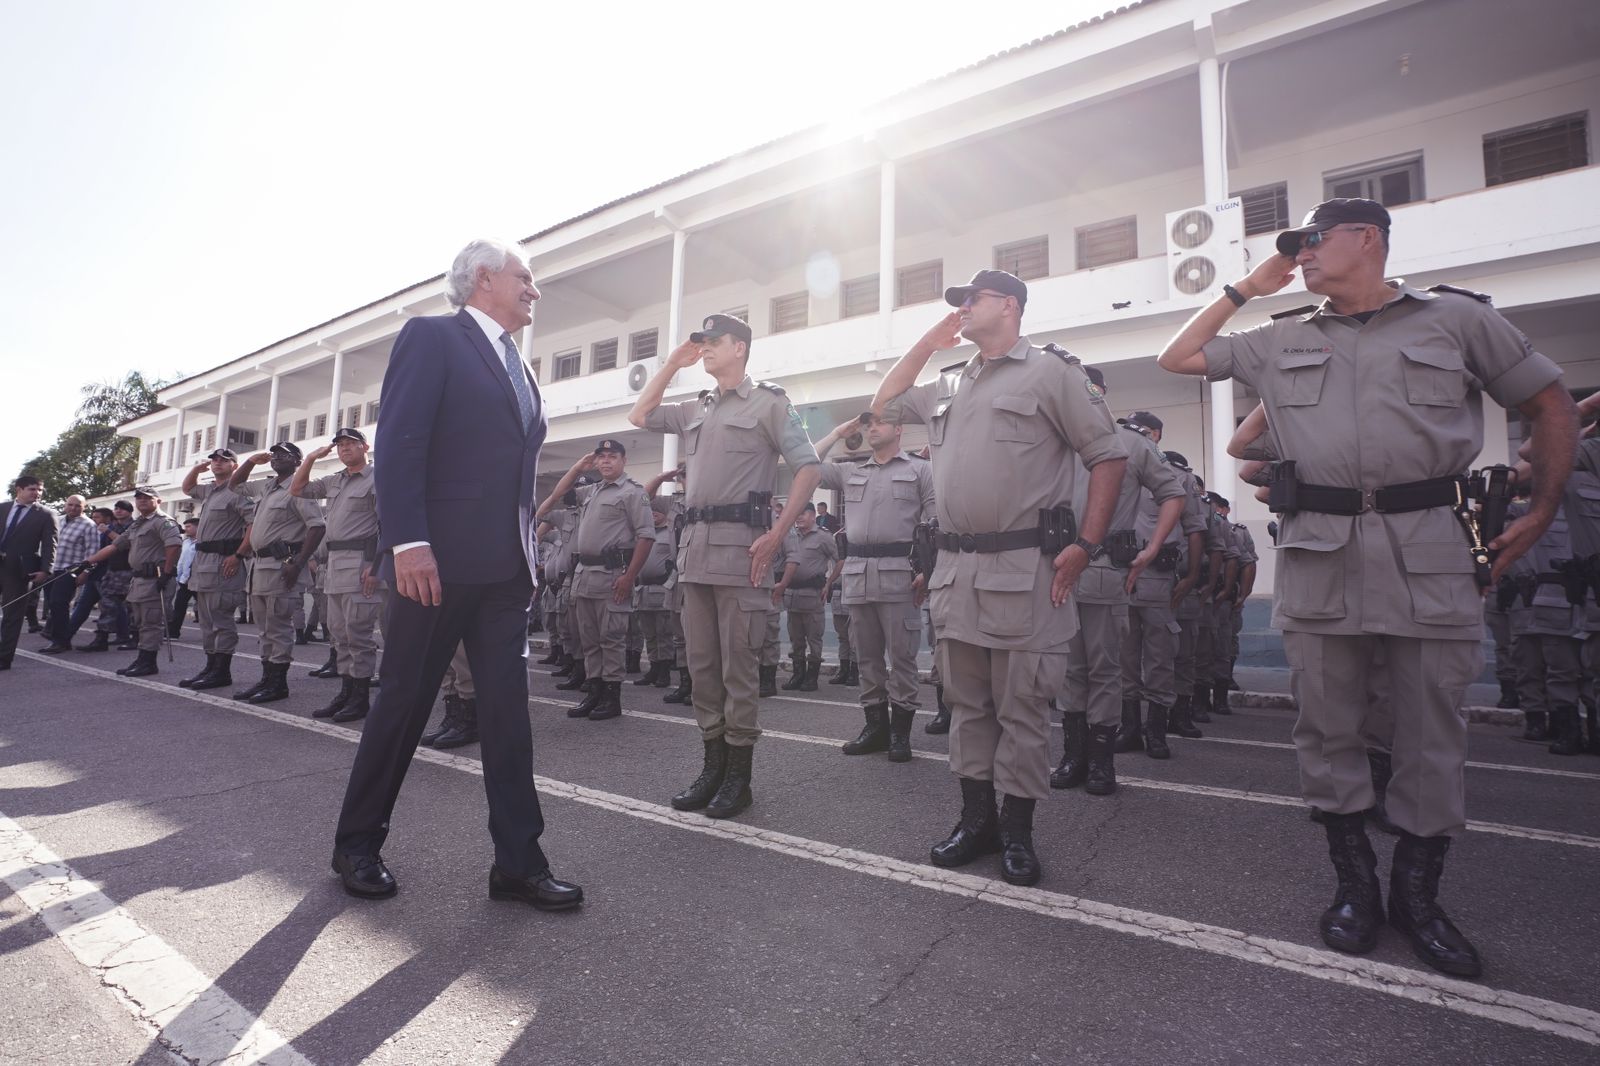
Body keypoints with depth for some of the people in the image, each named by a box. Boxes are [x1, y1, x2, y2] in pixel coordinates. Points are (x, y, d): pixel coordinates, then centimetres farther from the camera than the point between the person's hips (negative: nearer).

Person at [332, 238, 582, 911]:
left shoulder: (518, 367, 21)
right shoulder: (430, 338, -1)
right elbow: (398, 444, -12)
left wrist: (527, 552, 13)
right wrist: (408, 542, -20)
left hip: (505, 565, 7)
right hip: (438, 559, -7)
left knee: (508, 711, 5)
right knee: (403, 703, 6)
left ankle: (518, 862, 12)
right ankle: (357, 845, 26)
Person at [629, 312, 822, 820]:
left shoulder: (769, 402, 1)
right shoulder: (695, 410, 20)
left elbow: (808, 468, -5)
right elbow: (639, 416, 29)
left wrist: (775, 536, -14)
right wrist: (672, 363, 21)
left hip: (740, 547, -7)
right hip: (695, 547, 7)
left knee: (737, 667, -3)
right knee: (702, 664, 9)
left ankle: (738, 776, 8)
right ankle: (712, 766, 19)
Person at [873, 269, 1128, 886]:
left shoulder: (1051, 372, 0)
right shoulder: (948, 385, 18)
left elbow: (1108, 455, -3)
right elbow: (884, 405, 29)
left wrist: (1085, 545, -12)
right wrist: (927, 344, 21)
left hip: (1023, 570, -6)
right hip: (954, 570, 6)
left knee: (1021, 708, 2)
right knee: (967, 704, 12)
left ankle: (1016, 832, 17)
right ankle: (976, 820, 25)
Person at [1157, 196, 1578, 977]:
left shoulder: (1457, 317, 8)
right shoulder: (1280, 340, 15)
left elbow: (1551, 404, 13)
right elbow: (1178, 358, 17)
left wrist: (1541, 514, 5)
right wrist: (1244, 289, 15)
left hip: (1429, 551, -1)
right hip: (1319, 553, 2)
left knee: (1432, 732, 6)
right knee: (1326, 728, 6)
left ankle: (1417, 896, 23)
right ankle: (1355, 884, 23)